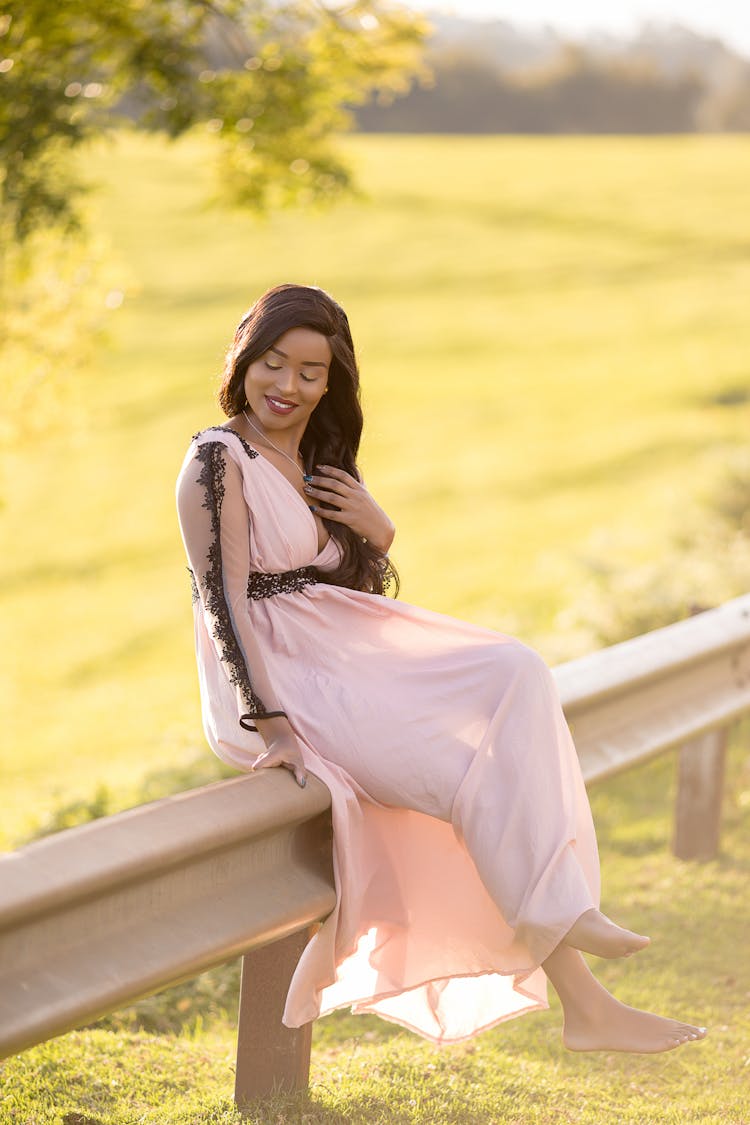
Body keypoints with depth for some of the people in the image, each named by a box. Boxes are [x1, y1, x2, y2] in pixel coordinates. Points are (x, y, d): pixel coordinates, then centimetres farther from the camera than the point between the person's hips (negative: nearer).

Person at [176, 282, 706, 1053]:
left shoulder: (322, 463, 16)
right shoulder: (219, 462, -9)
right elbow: (224, 600, -17)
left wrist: (377, 532, -4)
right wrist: (271, 728, -25)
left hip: (350, 665, 8)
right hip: (274, 688, -8)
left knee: (511, 679, -14)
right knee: (471, 765, -21)